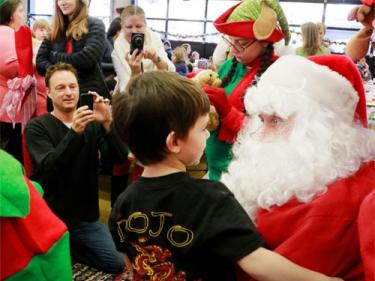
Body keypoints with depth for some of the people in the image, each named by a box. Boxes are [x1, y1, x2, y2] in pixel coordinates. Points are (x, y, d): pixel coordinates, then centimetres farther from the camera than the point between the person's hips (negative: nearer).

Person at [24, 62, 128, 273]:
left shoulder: (92, 124, -1)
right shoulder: (37, 127, -8)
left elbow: (120, 157, -15)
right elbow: (48, 167, -25)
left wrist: (107, 124, -32)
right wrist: (74, 133, -39)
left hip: (86, 217, 3)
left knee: (118, 263, -3)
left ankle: (68, 249, 17)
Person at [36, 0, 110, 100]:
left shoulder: (95, 25, -1)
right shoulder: (54, 29, 13)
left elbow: (87, 58, -15)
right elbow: (40, 62, 6)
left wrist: (55, 56, -3)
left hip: (90, 93, -4)